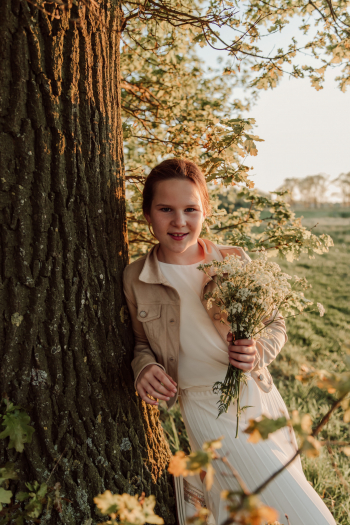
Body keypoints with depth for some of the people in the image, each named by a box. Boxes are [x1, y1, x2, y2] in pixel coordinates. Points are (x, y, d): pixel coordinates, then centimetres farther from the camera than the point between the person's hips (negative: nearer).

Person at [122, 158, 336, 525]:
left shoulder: (235, 261, -4)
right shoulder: (135, 279, -5)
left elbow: (275, 325, 6)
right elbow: (142, 341, 11)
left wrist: (258, 352, -15)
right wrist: (145, 367, -10)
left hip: (259, 394, 3)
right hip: (207, 406, -2)